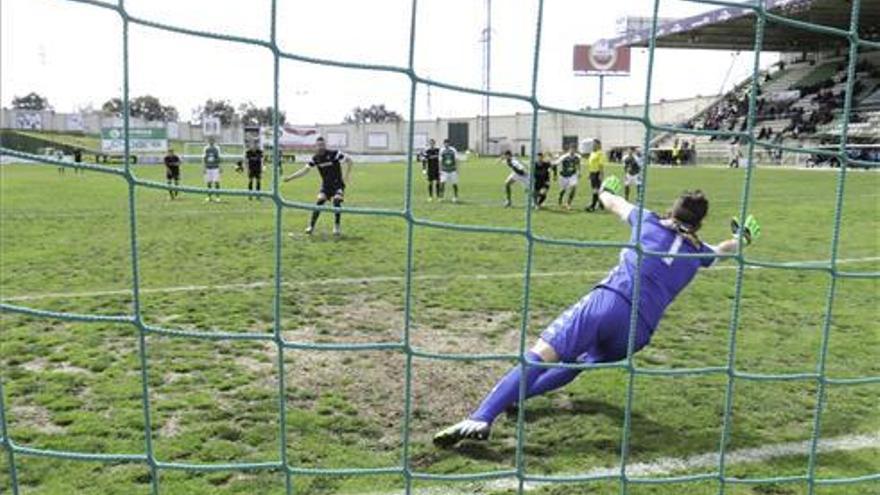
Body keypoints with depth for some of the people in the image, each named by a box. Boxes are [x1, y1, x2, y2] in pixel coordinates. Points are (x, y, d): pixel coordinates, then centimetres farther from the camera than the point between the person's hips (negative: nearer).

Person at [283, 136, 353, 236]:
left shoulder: (334, 153, -16)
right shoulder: (316, 158, -2)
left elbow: (349, 161, -11)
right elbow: (305, 170, 3)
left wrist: (346, 175, -16)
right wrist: (290, 177, -4)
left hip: (337, 184, -3)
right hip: (326, 185, 3)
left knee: (336, 202, -21)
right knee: (319, 203, -11)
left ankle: (337, 227, -4)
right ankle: (311, 226, 0)